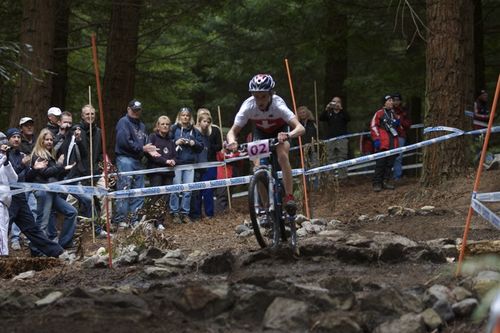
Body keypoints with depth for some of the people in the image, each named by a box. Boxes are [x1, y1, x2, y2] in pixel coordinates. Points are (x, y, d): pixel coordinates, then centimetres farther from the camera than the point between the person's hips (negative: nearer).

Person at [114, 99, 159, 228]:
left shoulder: (141, 125, 22)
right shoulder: (124, 122, -5)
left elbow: (144, 142, 21)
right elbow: (124, 141, -17)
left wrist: (149, 150, -3)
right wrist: (142, 148, -13)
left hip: (138, 160, 8)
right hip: (125, 158, -8)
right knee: (124, 189, -10)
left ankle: (134, 219, 13)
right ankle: (120, 218, -9)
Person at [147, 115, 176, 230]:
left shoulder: (170, 141, 21)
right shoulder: (153, 137, 3)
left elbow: (174, 155, 19)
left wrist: (173, 160, -6)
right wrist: (165, 161, -17)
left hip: (168, 173, 6)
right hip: (156, 171, -6)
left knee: (166, 198, 0)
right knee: (157, 196, -9)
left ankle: (161, 220, 5)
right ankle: (157, 222, -6)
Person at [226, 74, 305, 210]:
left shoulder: (278, 105, -38)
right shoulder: (248, 106, -32)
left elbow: (300, 128, -46)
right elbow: (233, 131, -28)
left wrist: (288, 135, -68)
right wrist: (231, 141, -52)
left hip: (280, 131, -2)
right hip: (261, 132, 2)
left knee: (282, 156, -28)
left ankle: (289, 197, -21)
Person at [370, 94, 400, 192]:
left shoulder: (393, 114, 18)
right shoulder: (379, 113, -3)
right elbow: (373, 126, -7)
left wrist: (398, 123, 7)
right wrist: (376, 139, -14)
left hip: (392, 143, 7)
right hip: (382, 143, -7)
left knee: (390, 163, 8)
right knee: (380, 163, -9)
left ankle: (385, 182, 16)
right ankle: (377, 183, -8)